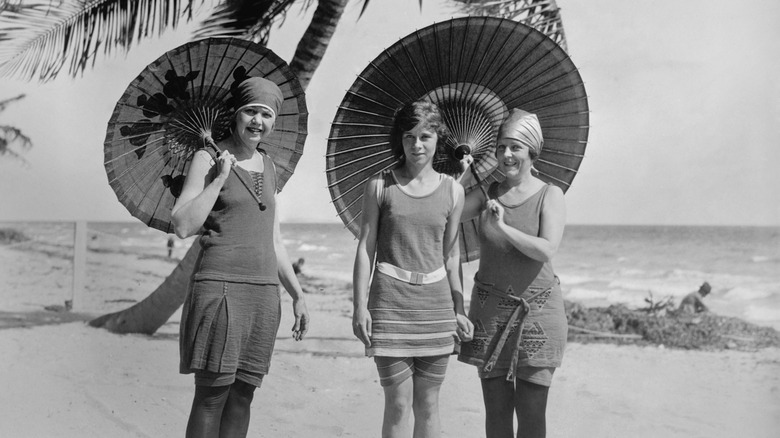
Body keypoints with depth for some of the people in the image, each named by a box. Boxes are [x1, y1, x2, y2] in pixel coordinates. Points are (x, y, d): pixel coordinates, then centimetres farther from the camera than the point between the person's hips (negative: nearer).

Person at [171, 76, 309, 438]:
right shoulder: (208, 159, -2)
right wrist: (220, 179, -12)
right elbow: (182, 226, -11)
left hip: (264, 291, 6)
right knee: (211, 395, -4)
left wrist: (297, 294, 18)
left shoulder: (267, 166, 16)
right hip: (220, 286, -6)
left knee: (242, 395, 7)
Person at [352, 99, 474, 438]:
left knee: (427, 404, 8)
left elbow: (451, 254, 11)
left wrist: (459, 309, 11)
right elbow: (365, 248, 1)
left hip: (436, 301, 2)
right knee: (398, 404, -1)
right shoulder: (379, 187, 0)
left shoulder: (452, 191, 6)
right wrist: (360, 305, -5)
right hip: (391, 301, -2)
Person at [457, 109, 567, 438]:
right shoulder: (486, 194, 7)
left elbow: (547, 250, -15)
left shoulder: (550, 196, -2)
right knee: (496, 408, 4)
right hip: (491, 311, 2)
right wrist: (460, 179, -4)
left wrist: (504, 227, -18)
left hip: (537, 310, -2)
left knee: (531, 411, -1)